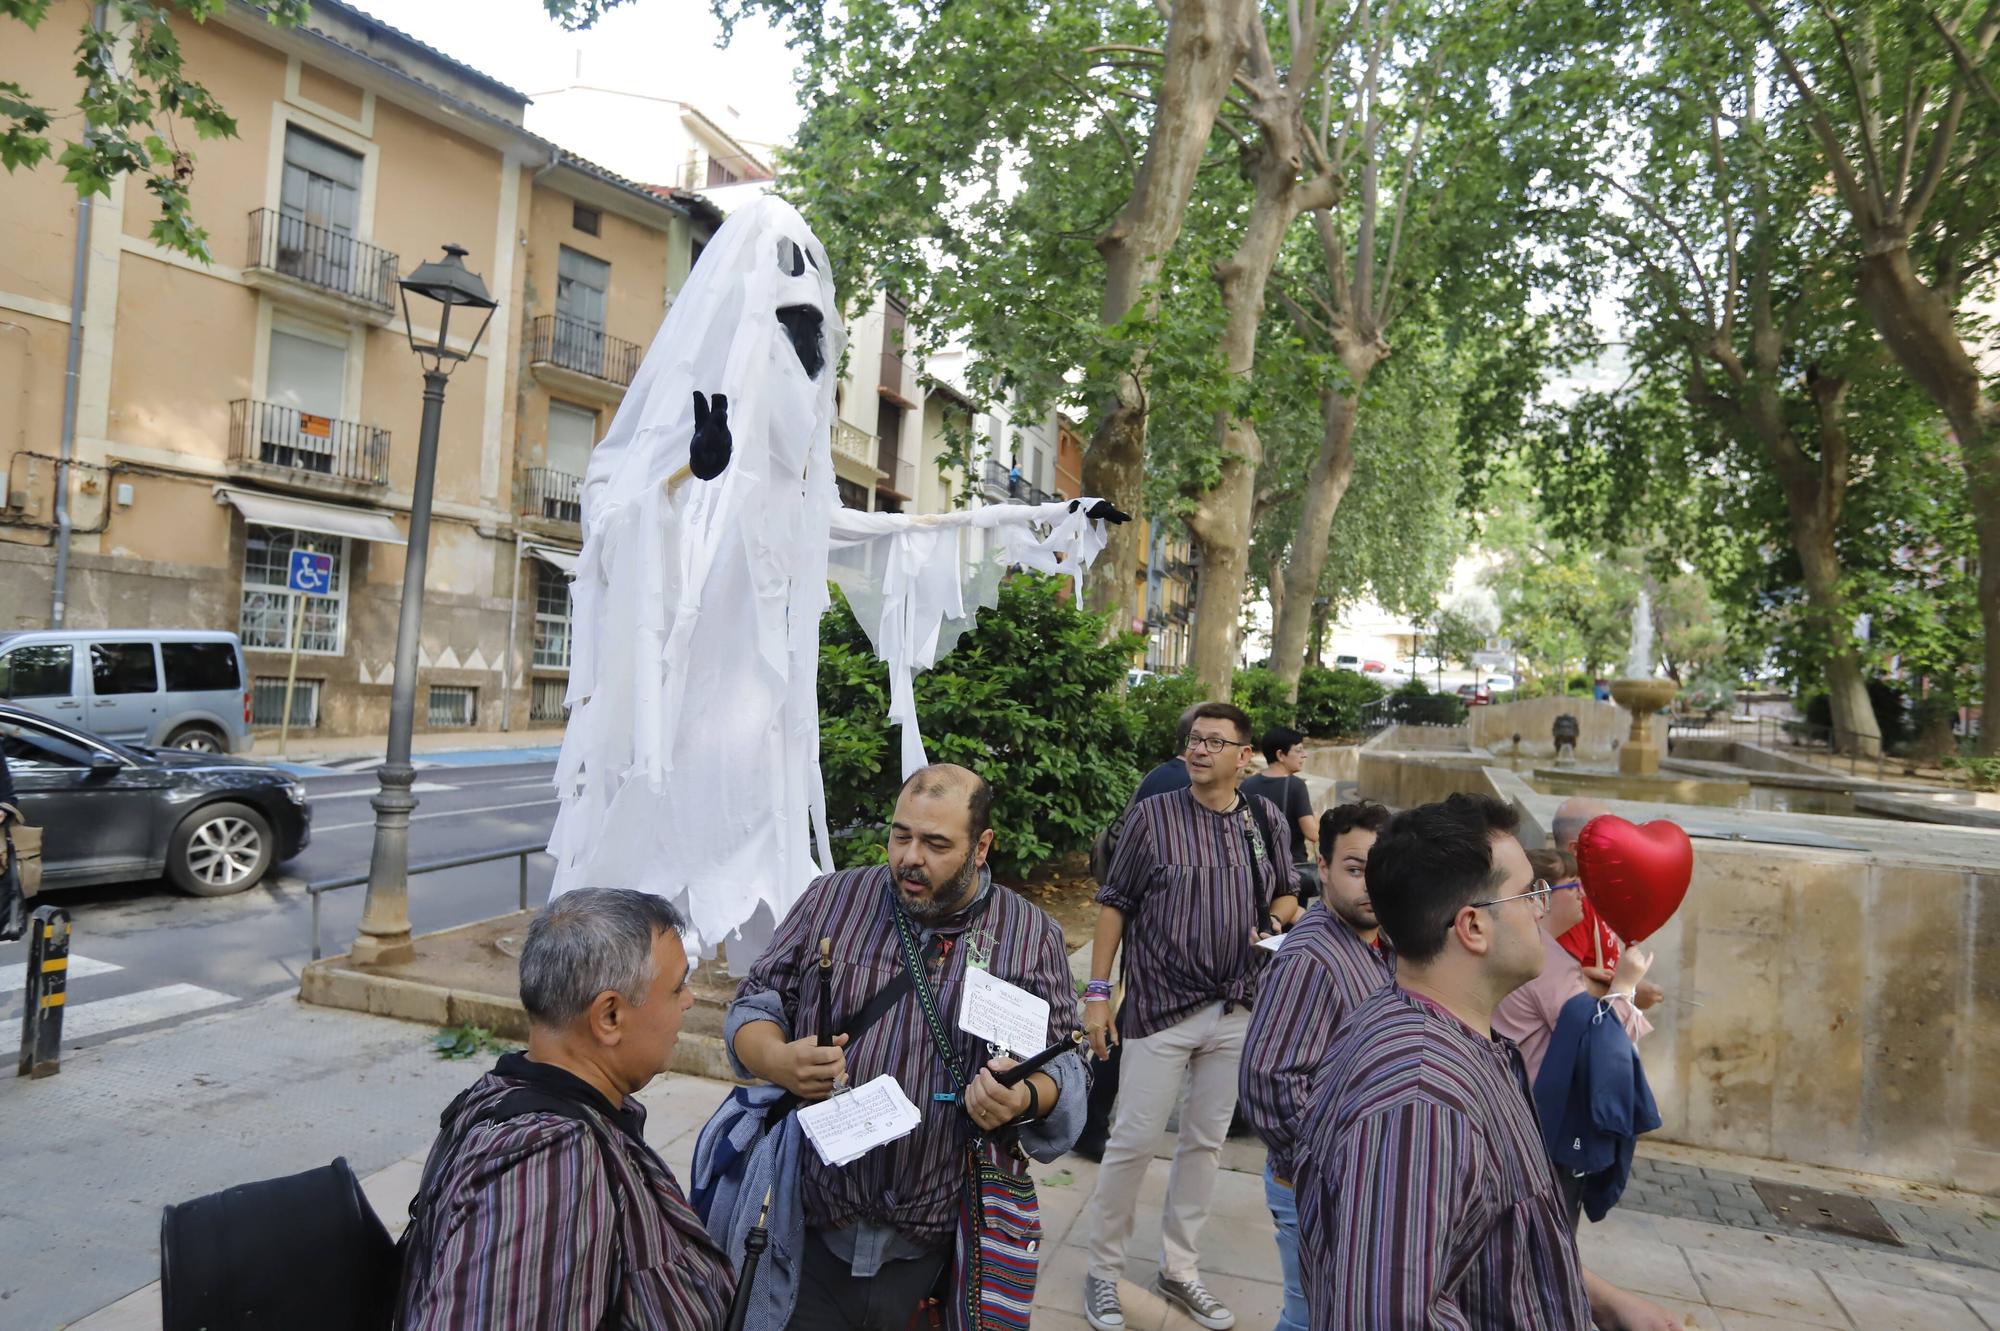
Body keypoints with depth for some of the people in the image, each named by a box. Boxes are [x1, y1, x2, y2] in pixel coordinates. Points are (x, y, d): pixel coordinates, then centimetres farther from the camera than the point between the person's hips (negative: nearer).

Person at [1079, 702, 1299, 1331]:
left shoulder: (1267, 820, 2)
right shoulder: (1152, 815, -7)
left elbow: (1286, 895, 16)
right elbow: (1115, 903, -3)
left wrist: (1274, 920, -7)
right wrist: (1097, 991, -6)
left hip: (1238, 1010, 4)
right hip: (1161, 1008, -3)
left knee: (1205, 1144, 15)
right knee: (1133, 1143, 1)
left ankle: (1179, 1270, 33)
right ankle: (1104, 1271, 22)